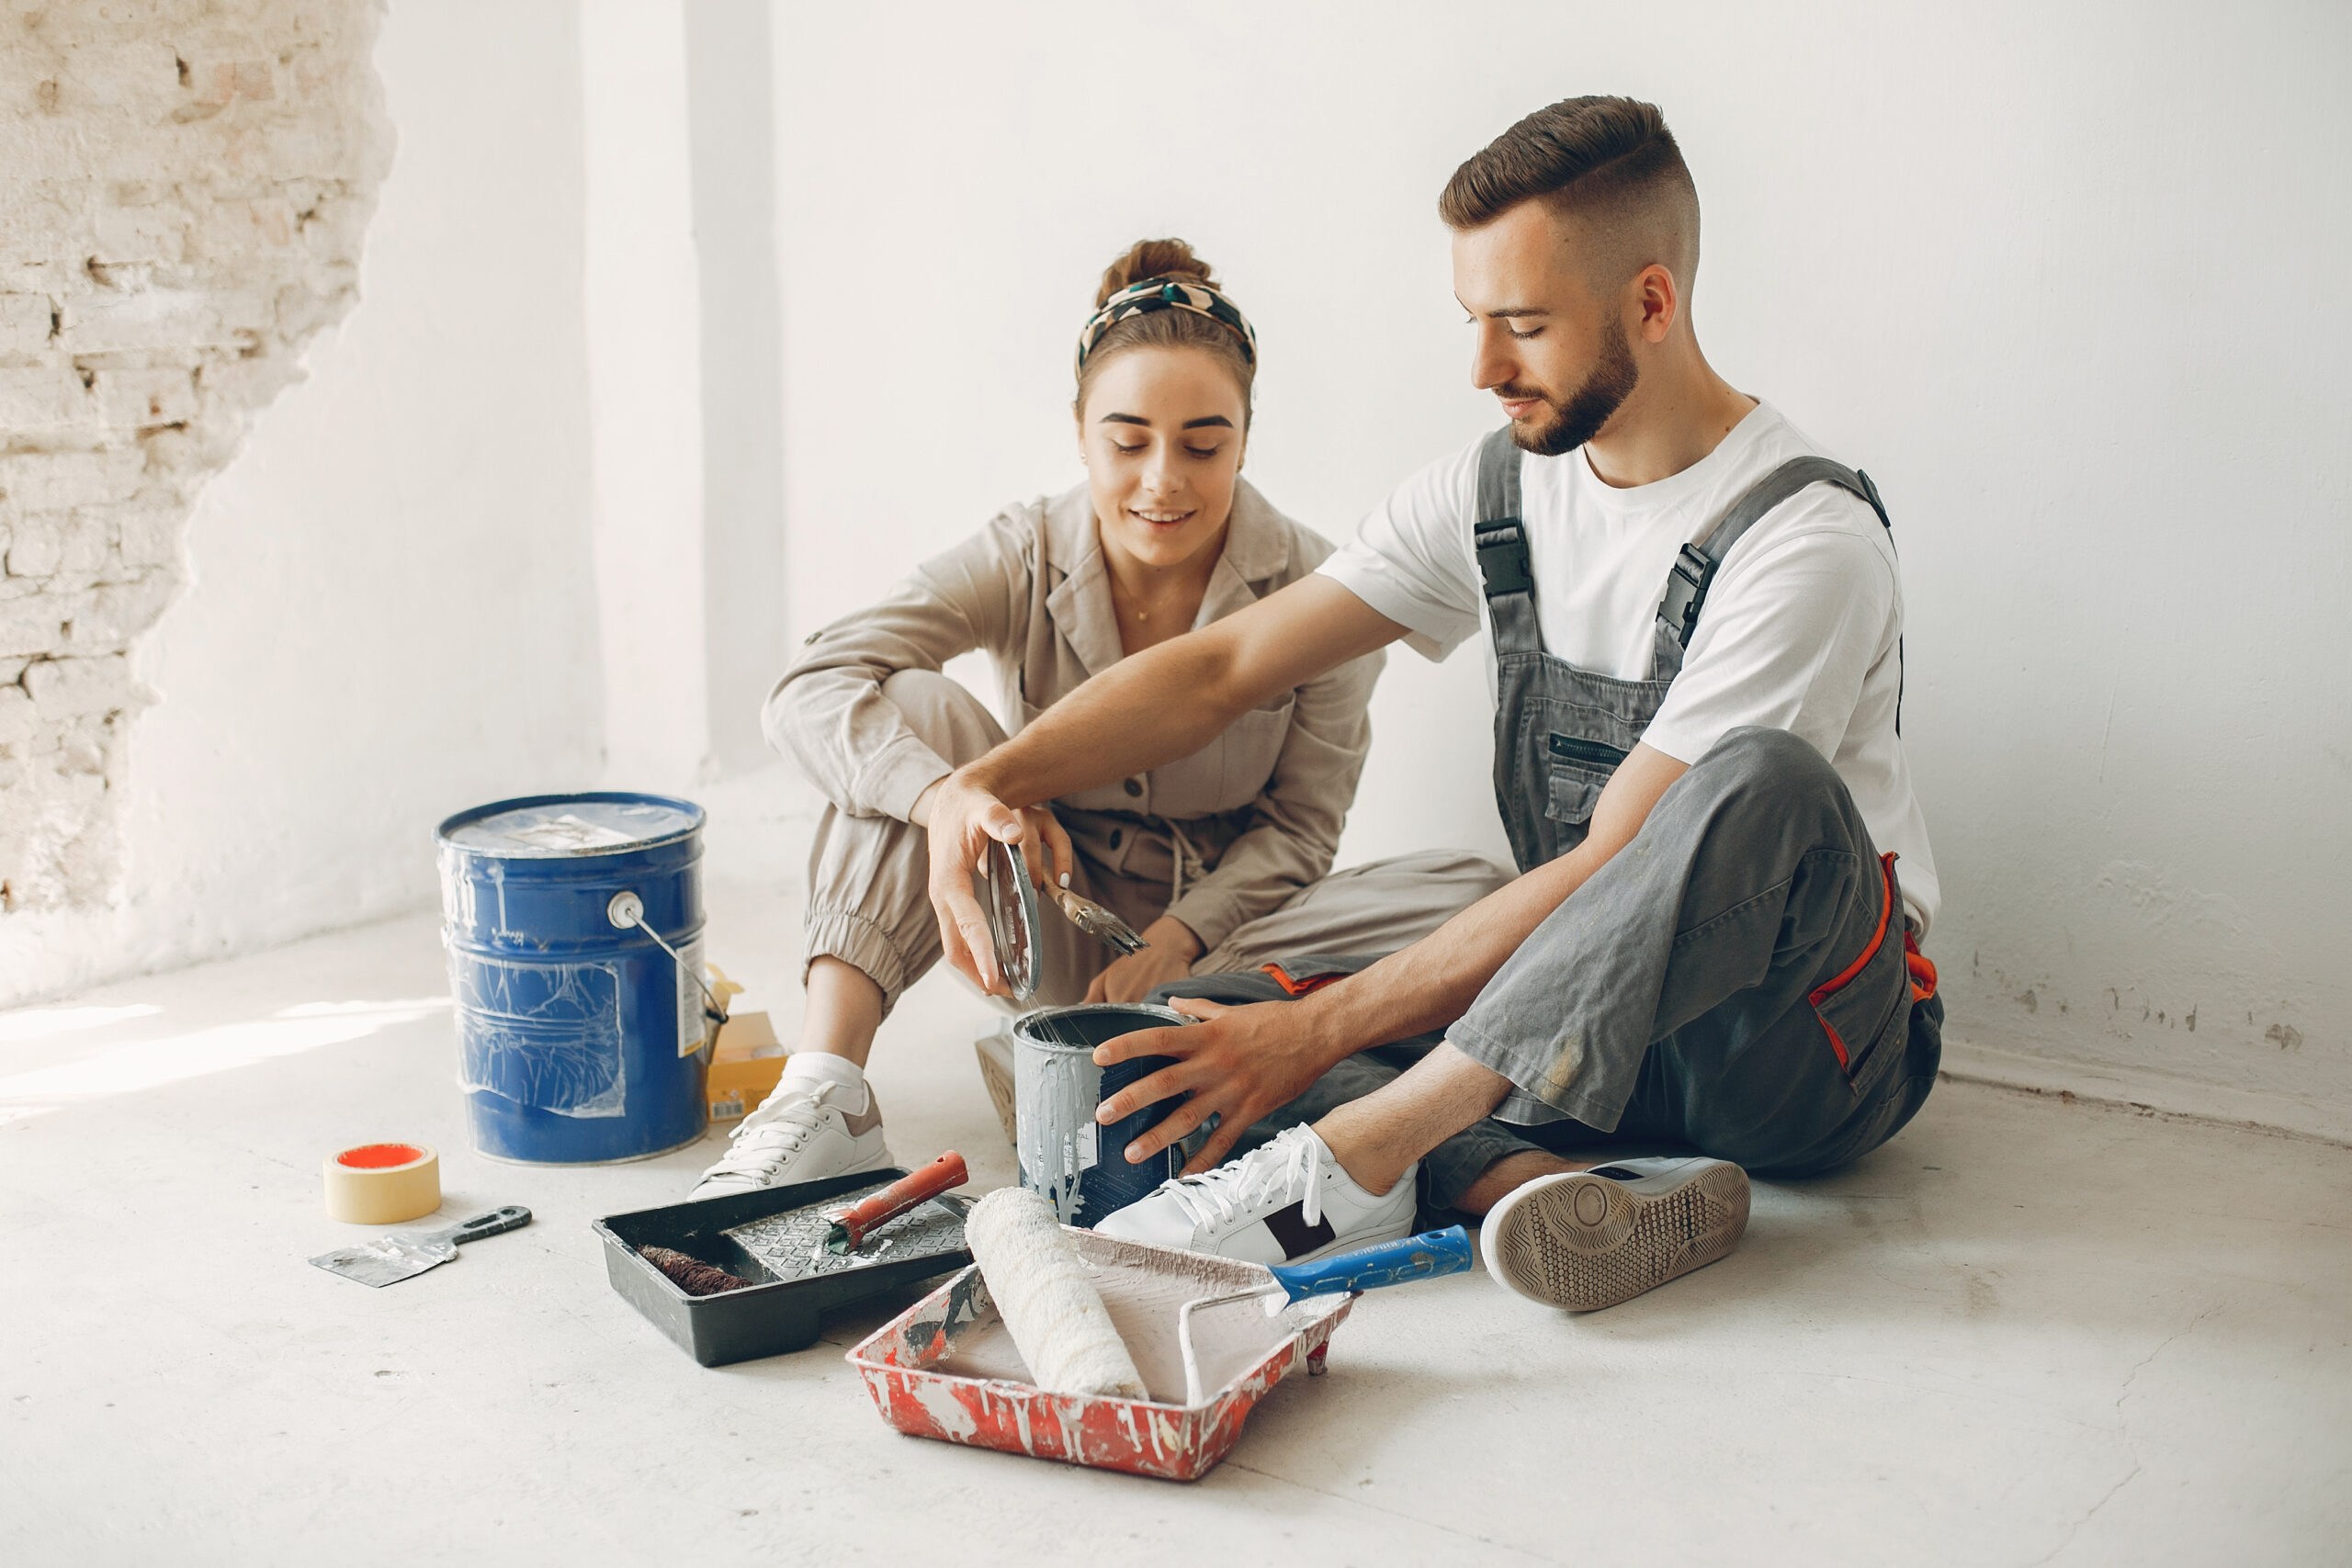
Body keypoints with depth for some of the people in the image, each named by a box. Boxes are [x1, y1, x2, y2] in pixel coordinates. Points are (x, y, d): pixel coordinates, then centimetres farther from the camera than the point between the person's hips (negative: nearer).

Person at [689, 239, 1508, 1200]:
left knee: (1469, 899, -28)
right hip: (1064, 921, 0)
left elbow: (1296, 825, -6)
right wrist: (958, 794, -44)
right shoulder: (1023, 562, -13)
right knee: (912, 709, -23)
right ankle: (824, 1102, -31)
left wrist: (1173, 941, -24)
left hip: (1219, 919, 0)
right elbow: (808, 694, -24)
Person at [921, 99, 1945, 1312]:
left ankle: (1344, 1160, -36)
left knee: (1764, 781, -39)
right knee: (1193, 1033, -11)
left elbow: (1610, 871, -24)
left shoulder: (1810, 540, -19)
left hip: (1819, 1041, -6)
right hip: (1583, 1015, 6)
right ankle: (1557, 1188, -31)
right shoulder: (1495, 493, 3)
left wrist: (1317, 1031, -26)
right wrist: (989, 780, -15)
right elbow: (1223, 666, 1)